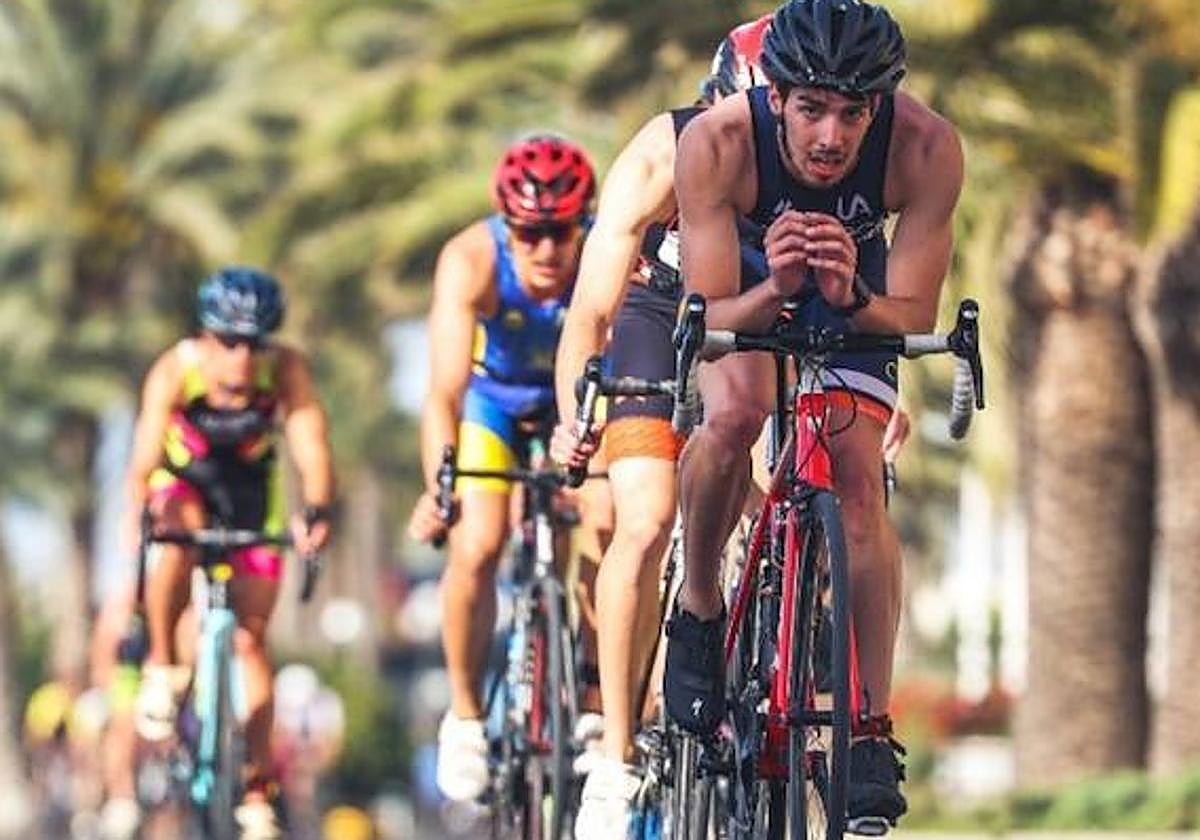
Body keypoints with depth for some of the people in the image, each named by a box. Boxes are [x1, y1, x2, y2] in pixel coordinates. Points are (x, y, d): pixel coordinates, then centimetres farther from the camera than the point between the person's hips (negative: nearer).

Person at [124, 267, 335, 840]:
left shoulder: (286, 371, -28)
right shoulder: (176, 371, -31)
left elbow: (312, 448, -37)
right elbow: (143, 464, -37)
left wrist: (316, 510, -56)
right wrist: (134, 531, -53)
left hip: (249, 492, 1)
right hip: (180, 484, -1)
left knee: (251, 639, -2)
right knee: (181, 535, -37)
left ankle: (258, 794, 4)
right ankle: (161, 668, -18)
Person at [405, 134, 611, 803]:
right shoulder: (471, 261, -35)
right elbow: (446, 388, -42)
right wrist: (438, 488, -56)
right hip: (493, 397, -1)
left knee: (609, 536, -17)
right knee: (477, 548, -17)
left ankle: (599, 705, 6)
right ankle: (466, 714, 4)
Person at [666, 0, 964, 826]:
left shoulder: (926, 148, -34)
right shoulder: (718, 141, -36)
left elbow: (913, 319, -28)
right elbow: (714, 317, -32)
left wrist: (848, 294, -49)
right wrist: (775, 289, -53)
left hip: (860, 302, 1)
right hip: (743, 294, -1)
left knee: (859, 484, -16)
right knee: (734, 412, -31)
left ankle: (871, 728, -9)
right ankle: (698, 606, -7)